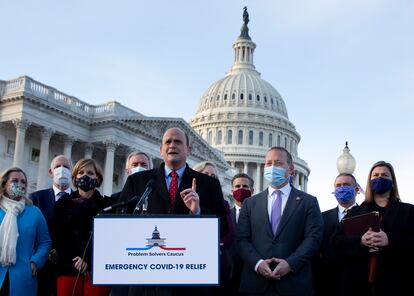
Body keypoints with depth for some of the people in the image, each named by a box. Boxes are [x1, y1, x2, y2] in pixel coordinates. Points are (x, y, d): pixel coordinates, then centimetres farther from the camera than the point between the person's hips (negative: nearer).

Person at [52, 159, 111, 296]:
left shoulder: (106, 205, 10)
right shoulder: (63, 203, 14)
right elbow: (58, 236, 6)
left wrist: (88, 260, -11)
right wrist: (74, 260, -8)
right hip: (69, 268, 1)